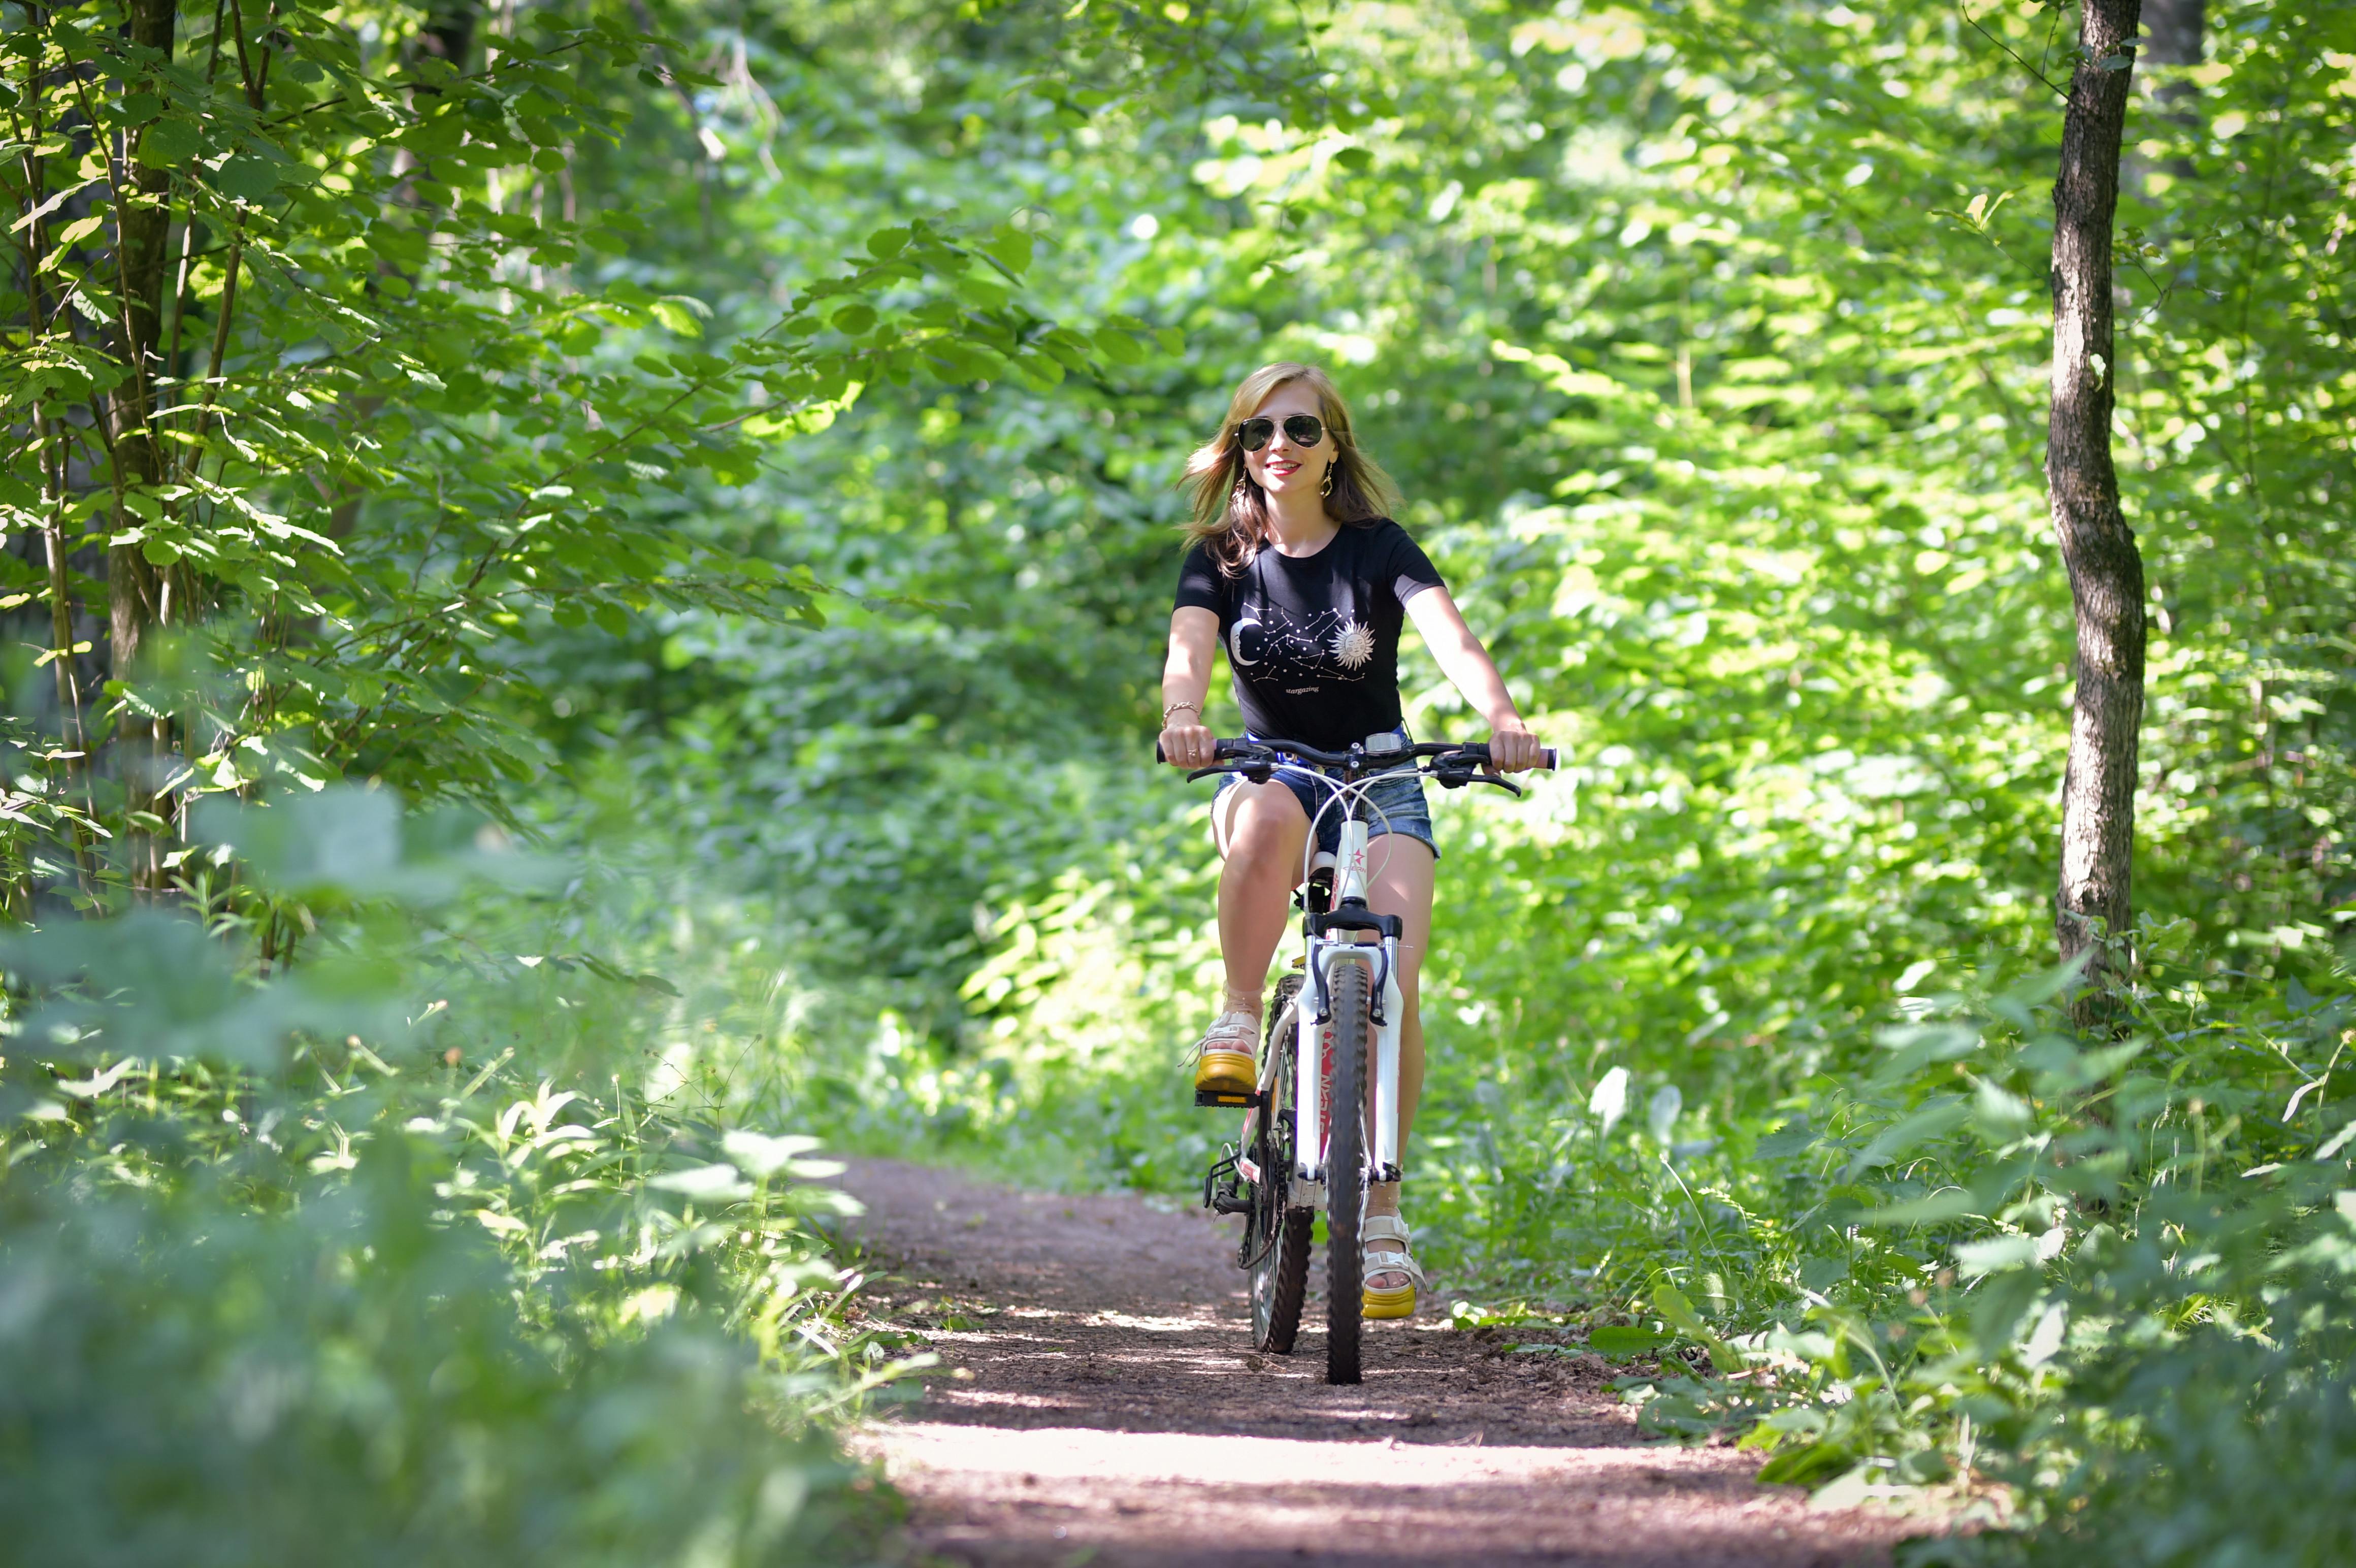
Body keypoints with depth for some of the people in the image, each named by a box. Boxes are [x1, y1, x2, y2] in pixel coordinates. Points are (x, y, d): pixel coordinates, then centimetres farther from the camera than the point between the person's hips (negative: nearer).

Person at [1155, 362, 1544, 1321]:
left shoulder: (1378, 549, -5)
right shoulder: (1221, 559, 0)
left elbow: (1452, 640, -21)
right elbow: (1188, 649, -18)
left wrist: (1503, 719, -42)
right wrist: (1182, 718, -42)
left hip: (1382, 787, 0)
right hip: (1271, 778, 0)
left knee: (1391, 988, -21)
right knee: (1268, 818, -40)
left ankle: (1382, 1215, -11)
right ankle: (1238, 1025, -25)